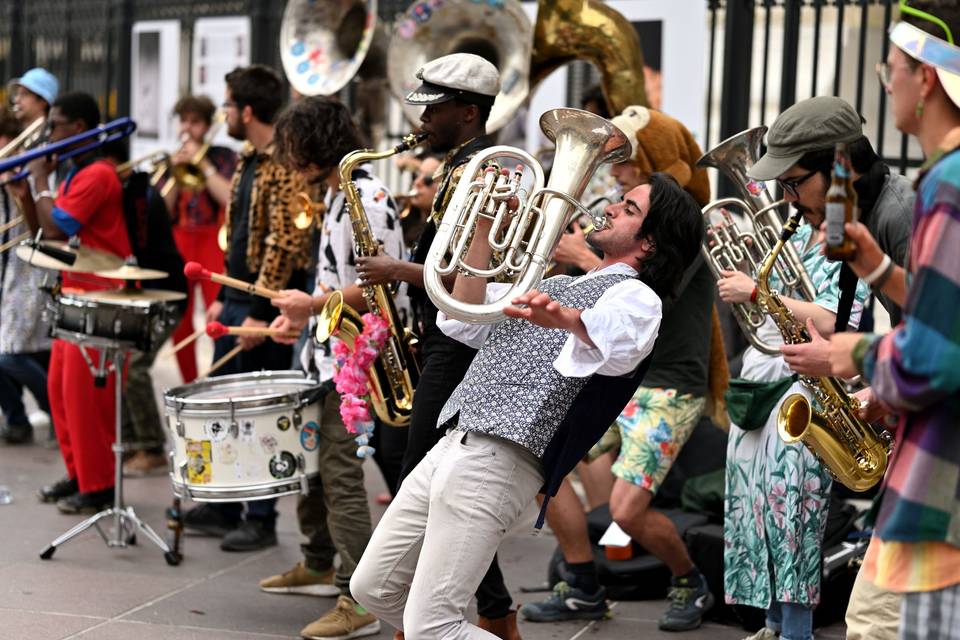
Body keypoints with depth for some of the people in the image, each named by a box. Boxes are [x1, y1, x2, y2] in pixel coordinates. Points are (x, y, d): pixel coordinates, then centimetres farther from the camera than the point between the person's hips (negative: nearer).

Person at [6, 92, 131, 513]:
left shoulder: (98, 175, -15)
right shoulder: (75, 174, 16)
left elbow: (55, 229, -21)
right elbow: (43, 234, 16)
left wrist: (40, 181, -10)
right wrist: (25, 197, 1)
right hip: (76, 296, 10)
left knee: (85, 392, -7)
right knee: (60, 388, 12)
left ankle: (98, 487, 1)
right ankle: (78, 474, 21)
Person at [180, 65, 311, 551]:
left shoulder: (284, 166, -16)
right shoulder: (249, 161, 13)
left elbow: (285, 244, -21)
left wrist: (262, 313, -21)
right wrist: (224, 298, 17)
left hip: (264, 307, -9)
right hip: (236, 302, 9)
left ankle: (261, 519, 9)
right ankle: (223, 507, 24)